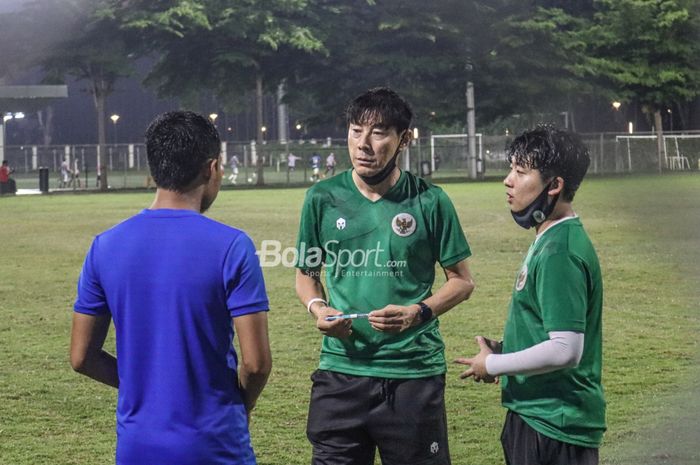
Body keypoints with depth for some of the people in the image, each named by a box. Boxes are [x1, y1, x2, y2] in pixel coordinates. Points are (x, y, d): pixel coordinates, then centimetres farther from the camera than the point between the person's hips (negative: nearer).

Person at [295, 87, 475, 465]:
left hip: (415, 372, -1)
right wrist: (317, 308, -6)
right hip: (341, 370, 2)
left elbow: (462, 281, 4)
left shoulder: (429, 202, -3)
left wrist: (418, 313, -13)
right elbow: (306, 273, 15)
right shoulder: (323, 199, 3)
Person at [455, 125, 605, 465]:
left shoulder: (559, 252, -20)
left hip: (552, 426, -10)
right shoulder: (549, 241, 10)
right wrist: (503, 350, 5)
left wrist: (492, 366, -14)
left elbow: (565, 350, -26)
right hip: (538, 414, 10)